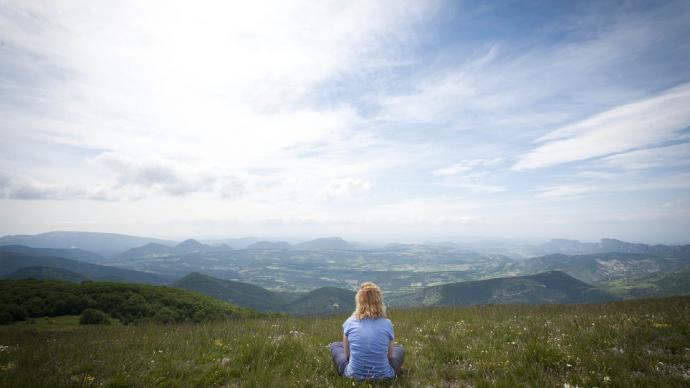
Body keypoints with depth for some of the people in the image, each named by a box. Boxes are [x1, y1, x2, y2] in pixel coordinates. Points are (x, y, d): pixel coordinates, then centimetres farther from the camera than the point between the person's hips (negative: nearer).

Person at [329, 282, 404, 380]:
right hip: (383, 376, 0)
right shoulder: (387, 324, -10)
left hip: (354, 375, 0)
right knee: (399, 349, 30)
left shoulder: (350, 322, -9)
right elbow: (390, 355, 3)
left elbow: (347, 355, 2)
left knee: (335, 345, 28)